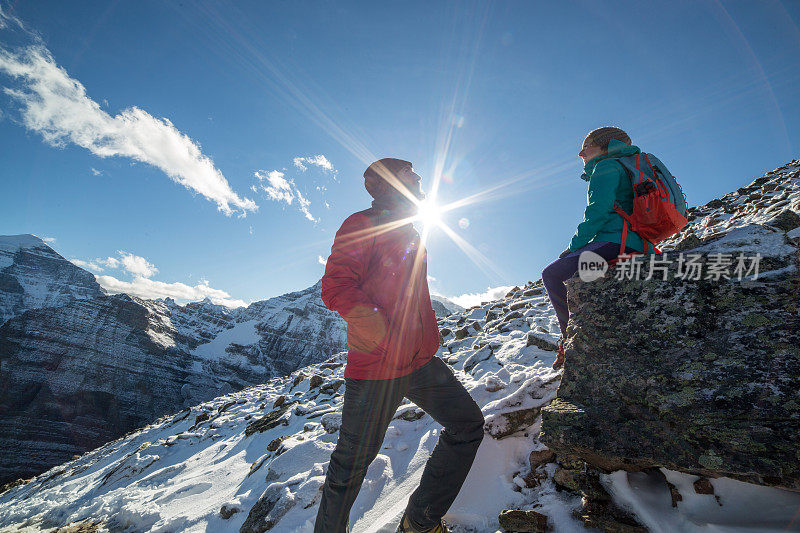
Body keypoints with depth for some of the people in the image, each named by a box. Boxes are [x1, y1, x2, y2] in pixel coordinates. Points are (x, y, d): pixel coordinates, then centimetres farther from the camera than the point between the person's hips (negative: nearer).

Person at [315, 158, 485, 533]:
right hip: (375, 366, -8)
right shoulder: (362, 225, -7)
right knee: (353, 461, 5)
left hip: (421, 362, 8)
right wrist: (388, 338, -27)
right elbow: (337, 288, -17)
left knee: (468, 425, 10)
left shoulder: (412, 236, 19)